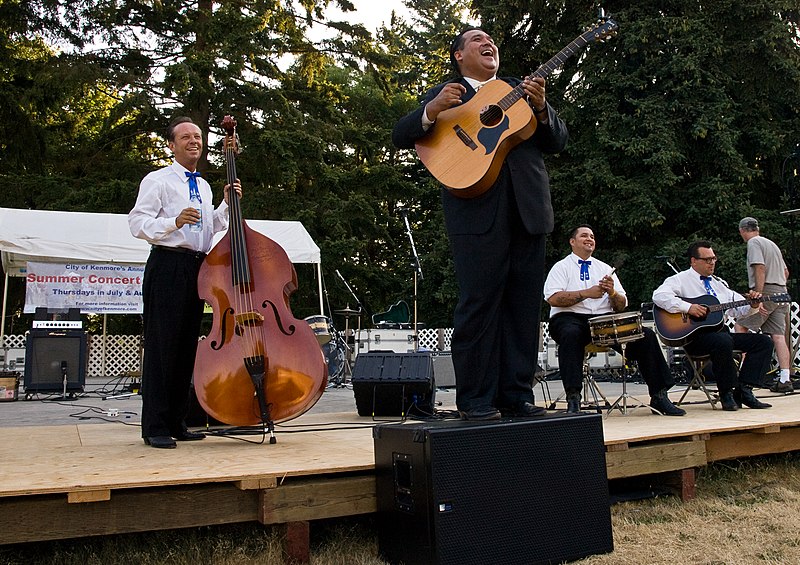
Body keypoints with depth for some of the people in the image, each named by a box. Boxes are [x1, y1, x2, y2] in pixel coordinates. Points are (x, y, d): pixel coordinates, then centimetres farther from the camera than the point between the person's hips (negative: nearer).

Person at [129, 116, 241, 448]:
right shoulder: (158, 180, 2)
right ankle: (155, 427, -2)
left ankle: (176, 422, 16)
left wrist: (227, 204, 8)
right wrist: (174, 222, -22)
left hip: (198, 268, 7)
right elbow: (137, 223, -7)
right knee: (162, 345, -8)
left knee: (188, 346, 8)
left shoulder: (204, 186, 23)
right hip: (167, 265, -7)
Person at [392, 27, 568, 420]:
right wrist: (434, 109, -16)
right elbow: (401, 137, 2)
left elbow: (558, 142, 16)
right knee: (479, 304, -6)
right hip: (477, 211, -4)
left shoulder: (521, 90, 24)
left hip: (527, 210, 4)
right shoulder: (444, 94, 14)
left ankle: (516, 395, 11)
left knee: (524, 305, 3)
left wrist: (540, 107, -3)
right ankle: (476, 400, 2)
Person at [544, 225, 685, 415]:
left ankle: (659, 397, -10)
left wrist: (612, 292, -6)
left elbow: (622, 305, 16)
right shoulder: (561, 267, 9)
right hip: (571, 318, -4)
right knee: (571, 334, -40)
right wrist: (586, 293, -12)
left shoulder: (605, 268, 22)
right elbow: (553, 298, -8)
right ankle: (573, 399, -40)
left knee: (646, 335, -16)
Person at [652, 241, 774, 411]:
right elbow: (659, 296, -18)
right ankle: (727, 394, -20)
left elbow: (738, 307, 22)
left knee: (763, 342, -4)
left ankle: (744, 390, -10)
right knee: (723, 341, -37)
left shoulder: (718, 283, 24)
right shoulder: (681, 280, 1)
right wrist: (687, 307, -25)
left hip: (720, 331, 8)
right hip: (693, 335, -8)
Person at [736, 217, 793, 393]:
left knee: (741, 327, -1)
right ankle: (785, 379, -4)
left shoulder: (754, 243, -4)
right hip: (781, 292, 8)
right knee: (778, 336, 1)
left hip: (766, 292, -8)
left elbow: (760, 268, -17)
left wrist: (758, 295, -19)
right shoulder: (772, 243, 23)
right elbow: (786, 272, 26)